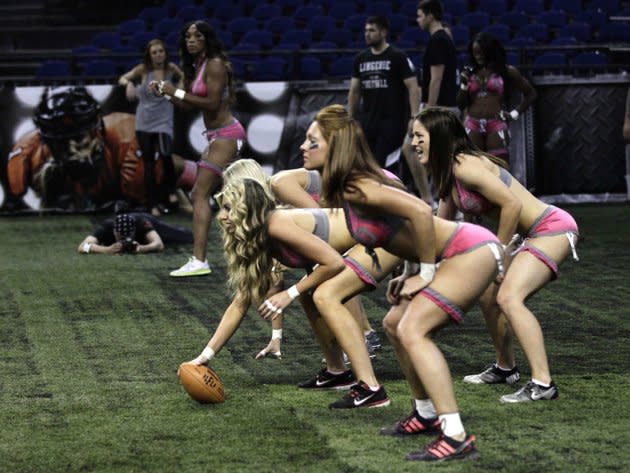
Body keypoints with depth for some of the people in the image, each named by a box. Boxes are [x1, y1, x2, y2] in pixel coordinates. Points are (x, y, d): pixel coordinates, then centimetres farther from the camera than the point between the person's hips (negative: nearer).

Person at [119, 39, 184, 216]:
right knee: (148, 163, 4)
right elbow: (123, 78, 2)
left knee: (165, 155, -19)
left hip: (164, 120, -1)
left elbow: (182, 77, 18)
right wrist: (129, 83, -19)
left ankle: (170, 191, 7)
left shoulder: (171, 69, -2)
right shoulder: (143, 70, -5)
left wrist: (180, 85, -2)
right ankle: (153, 204, 10)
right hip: (144, 122, 1)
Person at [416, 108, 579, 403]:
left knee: (509, 297, -25)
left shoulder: (466, 166, -19)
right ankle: (505, 368, 36)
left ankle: (543, 384, -29)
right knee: (488, 295, 19)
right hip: (534, 234, 11)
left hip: (553, 228, -11)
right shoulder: (447, 175, 12)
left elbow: (512, 204, -22)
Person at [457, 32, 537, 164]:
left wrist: (515, 113, 2)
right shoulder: (469, 73, 12)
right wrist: (464, 84, -1)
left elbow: (530, 94, 10)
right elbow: (460, 104, 12)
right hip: (473, 125, 3)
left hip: (497, 125, -3)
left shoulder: (507, 71, 5)